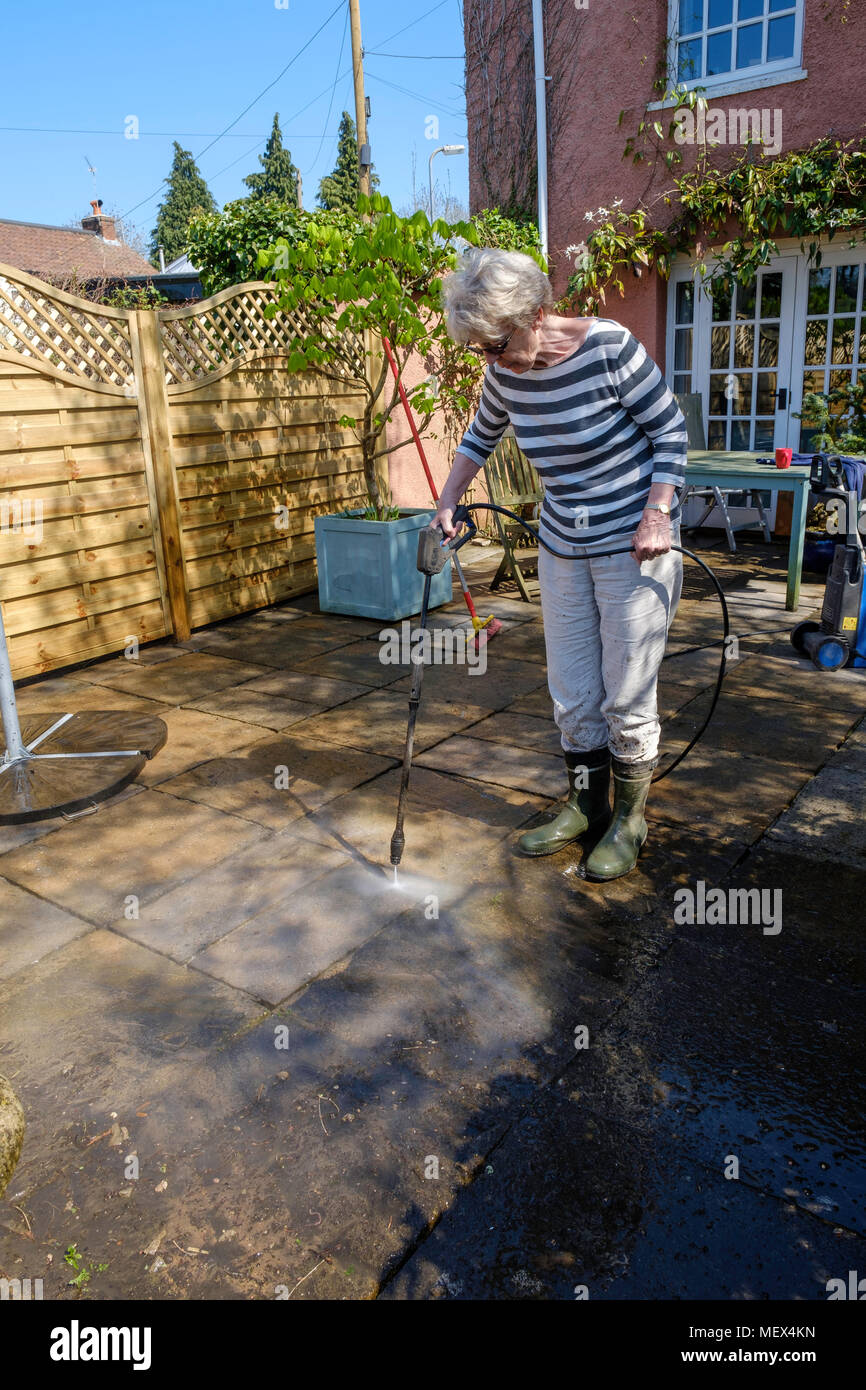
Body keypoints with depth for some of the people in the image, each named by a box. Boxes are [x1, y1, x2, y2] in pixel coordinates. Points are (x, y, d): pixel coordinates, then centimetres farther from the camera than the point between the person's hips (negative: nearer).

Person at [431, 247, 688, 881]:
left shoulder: (609, 348, -18)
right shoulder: (506, 370, -2)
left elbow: (671, 430, -9)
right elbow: (481, 437, 18)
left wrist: (658, 513, -18)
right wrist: (448, 503, 12)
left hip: (633, 544, -5)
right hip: (562, 549, 6)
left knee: (626, 697, 0)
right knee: (572, 694, 10)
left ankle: (629, 821, 19)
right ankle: (585, 806, 28)